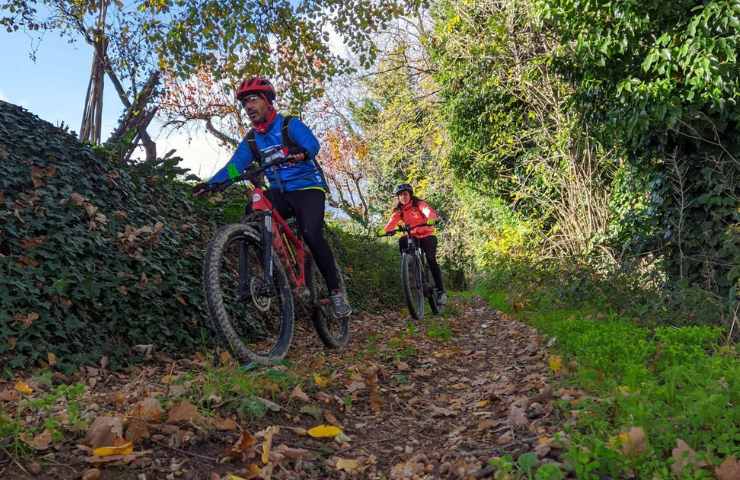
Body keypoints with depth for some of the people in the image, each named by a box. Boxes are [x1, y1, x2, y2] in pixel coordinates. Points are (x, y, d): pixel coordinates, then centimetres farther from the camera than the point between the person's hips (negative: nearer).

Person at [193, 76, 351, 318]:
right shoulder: (250, 140, 8)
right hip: (280, 193, 5)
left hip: (307, 187, -5)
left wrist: (301, 152, -49)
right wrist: (212, 183, -21)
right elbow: (235, 165, -3)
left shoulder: (290, 125, -7)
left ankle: (336, 292, -12)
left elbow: (313, 144, -25)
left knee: (311, 235, -25)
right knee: (253, 213, -23)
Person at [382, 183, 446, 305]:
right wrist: (386, 230, -38)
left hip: (427, 236, -4)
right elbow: (392, 222, -16)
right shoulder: (399, 211, 0)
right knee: (402, 241, -26)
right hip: (412, 237, 4)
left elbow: (428, 211, -32)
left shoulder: (419, 204, -12)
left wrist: (431, 219, -55)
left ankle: (440, 291, -10)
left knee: (431, 260, -16)